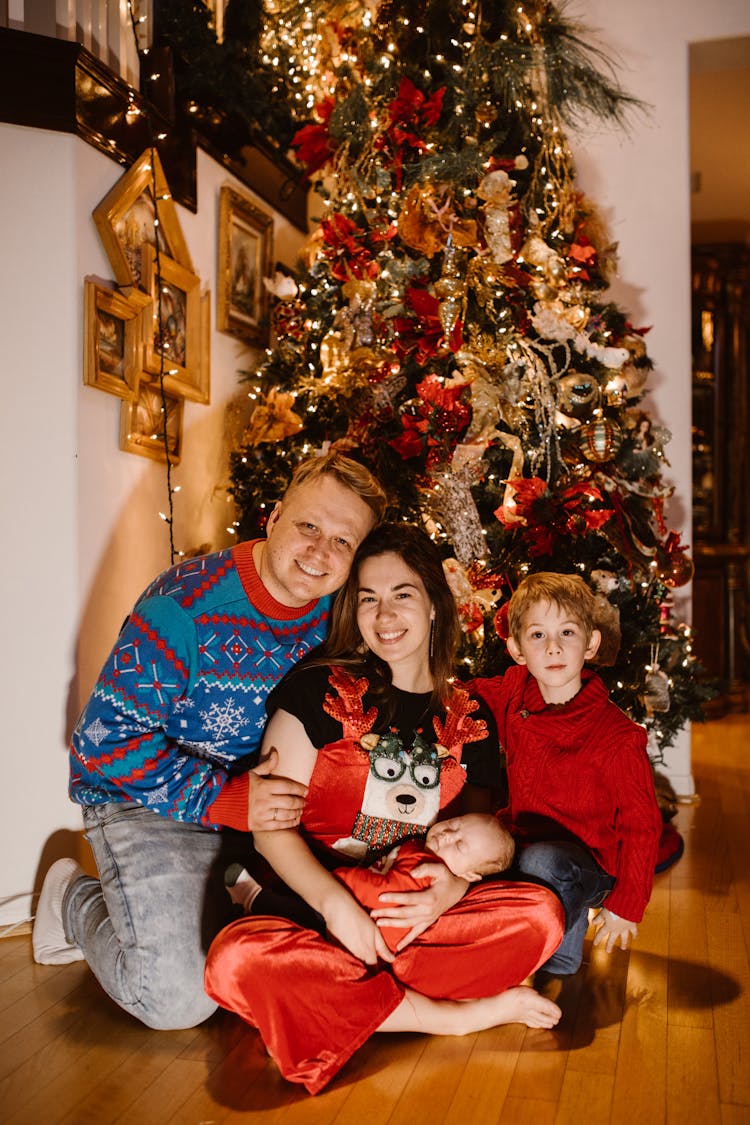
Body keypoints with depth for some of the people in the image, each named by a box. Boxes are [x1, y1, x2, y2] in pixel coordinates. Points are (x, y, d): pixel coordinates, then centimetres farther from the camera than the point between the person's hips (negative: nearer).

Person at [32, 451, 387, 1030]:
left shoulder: (337, 610, -5)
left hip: (260, 799, 6)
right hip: (145, 801, -6)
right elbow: (107, 736, -24)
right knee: (179, 998, -13)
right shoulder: (187, 602, -25)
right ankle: (76, 901, 14)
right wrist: (223, 800, -30)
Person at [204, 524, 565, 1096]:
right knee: (236, 960, -35)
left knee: (541, 914, -19)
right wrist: (335, 903, -21)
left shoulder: (469, 718, 7)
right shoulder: (320, 688, -3)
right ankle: (455, 1014, -19)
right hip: (311, 907, -2)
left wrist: (456, 884, -10)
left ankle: (348, 1001, -18)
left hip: (410, 919, 2)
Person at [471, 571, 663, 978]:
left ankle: (560, 951, -6)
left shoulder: (618, 736, -19)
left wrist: (626, 905, -10)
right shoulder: (514, 694, -4)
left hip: (586, 859, -7)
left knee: (539, 863, -36)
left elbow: (641, 823, -11)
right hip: (520, 837, 7)